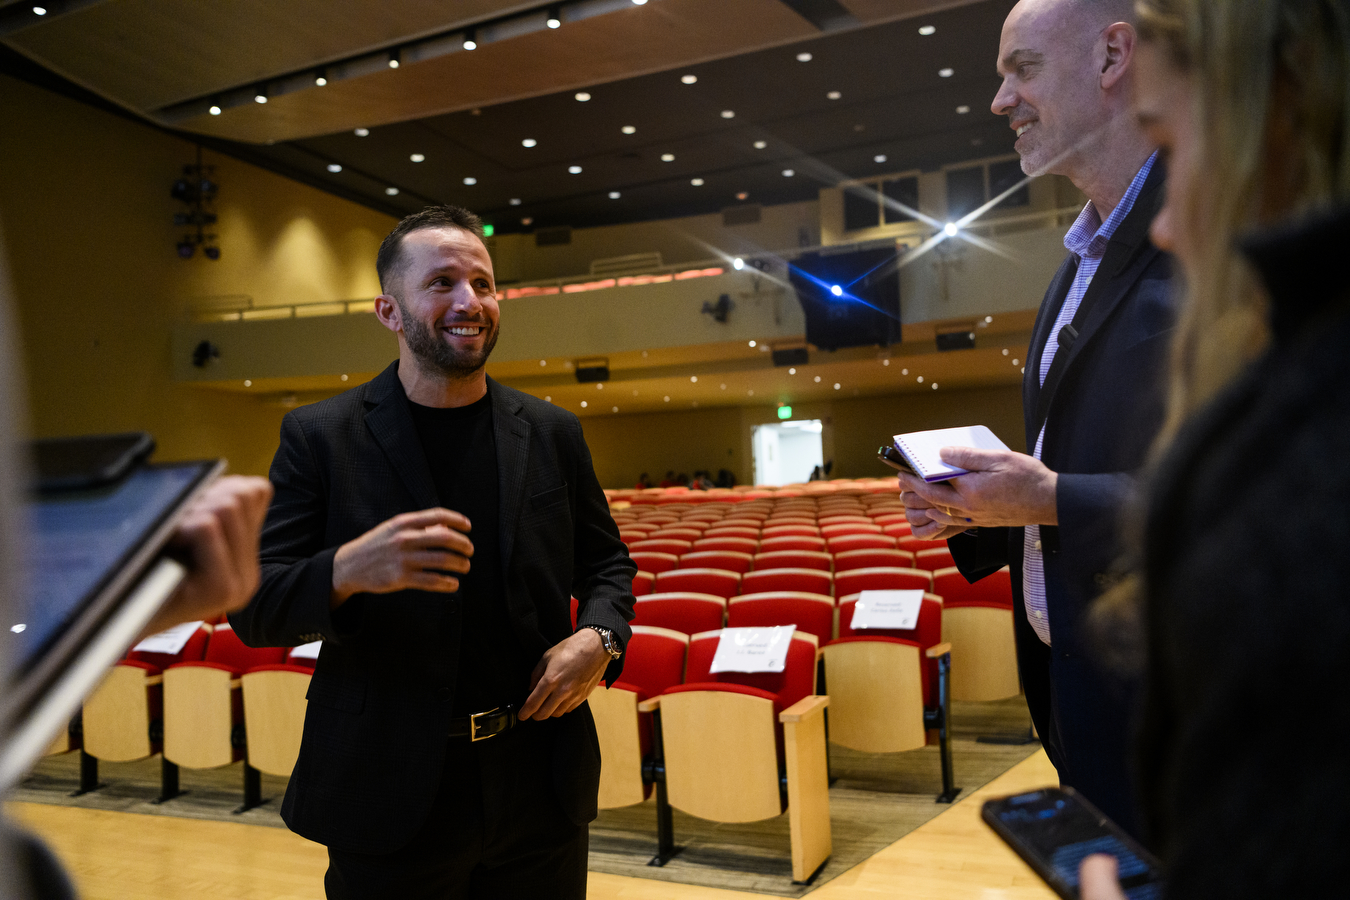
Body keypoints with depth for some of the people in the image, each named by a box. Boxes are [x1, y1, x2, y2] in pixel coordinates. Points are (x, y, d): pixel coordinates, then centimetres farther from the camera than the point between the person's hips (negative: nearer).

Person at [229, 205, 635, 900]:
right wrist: (349, 570, -28)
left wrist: (598, 639, -8)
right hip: (390, 797, -2)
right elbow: (253, 607, -7)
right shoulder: (319, 437, -4)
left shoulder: (552, 433, 4)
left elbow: (606, 564, 14)